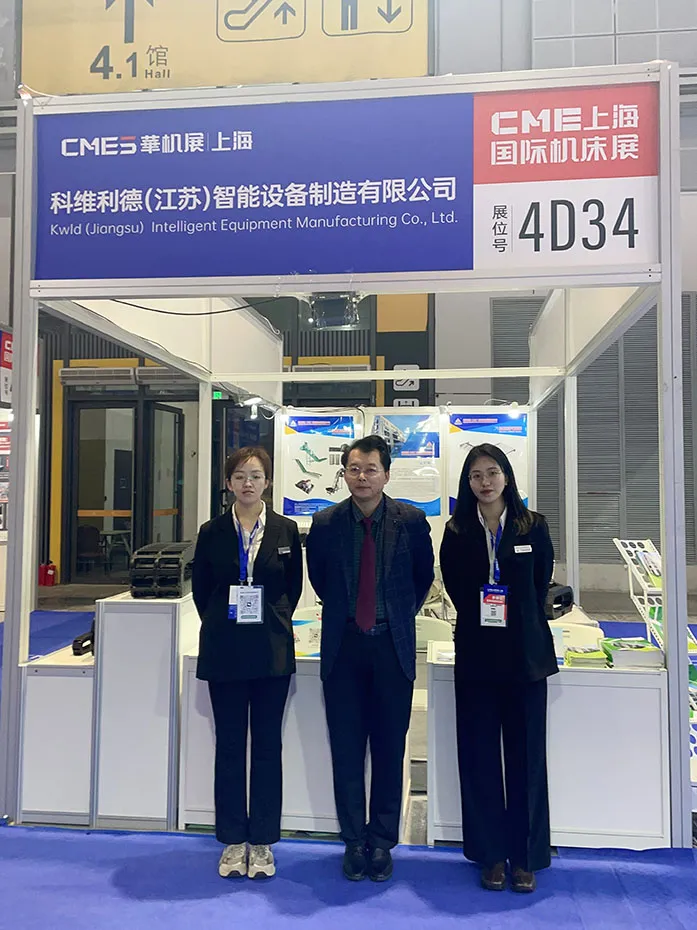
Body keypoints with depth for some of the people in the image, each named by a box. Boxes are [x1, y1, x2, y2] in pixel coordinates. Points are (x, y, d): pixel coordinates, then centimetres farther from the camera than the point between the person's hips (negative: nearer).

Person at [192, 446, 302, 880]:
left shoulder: (286, 530, 0)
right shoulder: (212, 532, 2)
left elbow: (294, 587, 8)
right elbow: (201, 589, 9)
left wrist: (273, 622, 4)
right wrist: (223, 623, 6)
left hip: (272, 650, 0)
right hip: (225, 651, 1)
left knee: (268, 745, 6)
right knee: (230, 745, 8)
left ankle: (262, 842, 18)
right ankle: (233, 841, 21)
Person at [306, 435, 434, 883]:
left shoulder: (411, 520, -4)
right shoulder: (326, 522, -2)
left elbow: (424, 575, 11)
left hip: (392, 646, 0)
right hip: (343, 645, 1)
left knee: (389, 749, 8)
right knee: (346, 749, 8)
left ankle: (382, 842, 25)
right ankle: (354, 841, 24)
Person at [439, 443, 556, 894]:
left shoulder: (533, 527, 1)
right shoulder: (457, 532, 2)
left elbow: (542, 585, 6)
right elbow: (456, 588, 8)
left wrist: (517, 619, 2)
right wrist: (480, 615, 0)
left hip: (526, 653, 0)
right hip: (477, 654, 1)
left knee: (526, 754, 5)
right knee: (480, 755, 5)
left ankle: (526, 856, 18)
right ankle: (491, 854, 18)